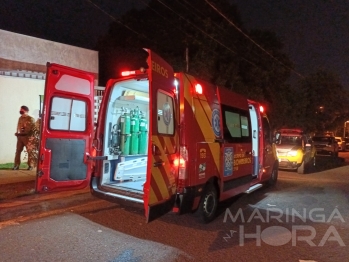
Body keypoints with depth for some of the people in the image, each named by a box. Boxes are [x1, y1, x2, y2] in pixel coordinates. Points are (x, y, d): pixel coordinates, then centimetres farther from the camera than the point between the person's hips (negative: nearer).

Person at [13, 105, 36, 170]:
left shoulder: (31, 119, -6)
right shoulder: (20, 118, 14)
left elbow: (33, 128, -10)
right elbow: (18, 127, 20)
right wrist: (17, 133, 6)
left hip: (27, 137, -6)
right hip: (20, 136, 6)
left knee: (29, 151, -1)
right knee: (18, 151, 6)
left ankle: (30, 165, 5)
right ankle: (16, 165, 13)